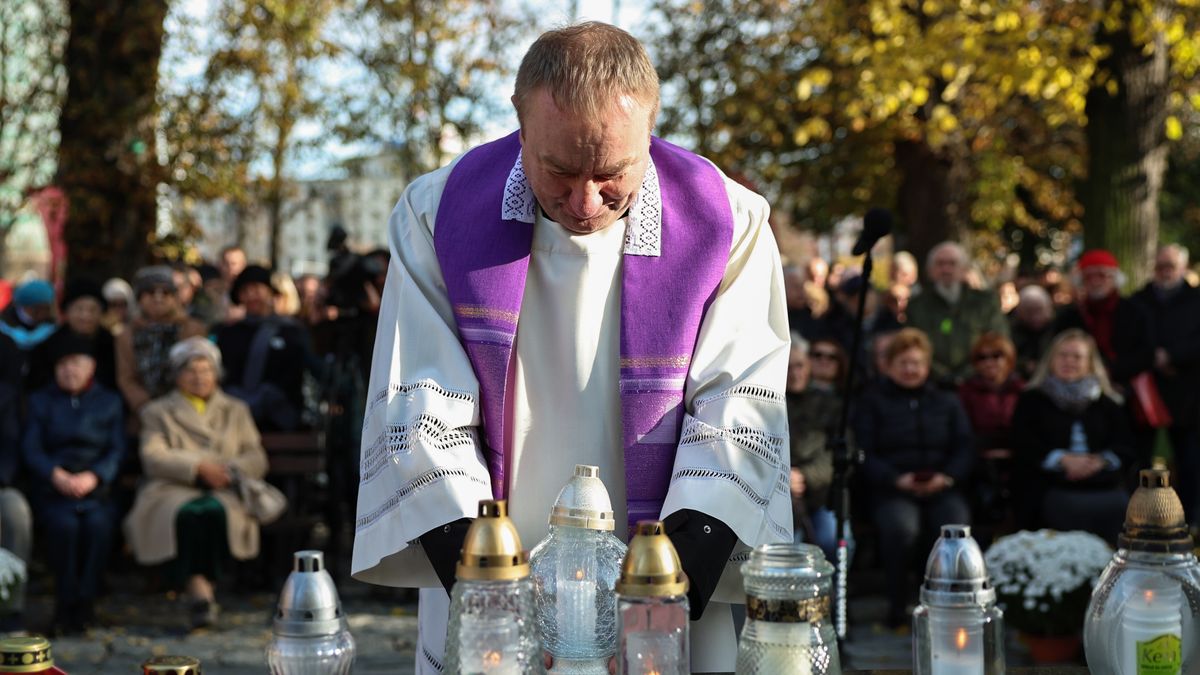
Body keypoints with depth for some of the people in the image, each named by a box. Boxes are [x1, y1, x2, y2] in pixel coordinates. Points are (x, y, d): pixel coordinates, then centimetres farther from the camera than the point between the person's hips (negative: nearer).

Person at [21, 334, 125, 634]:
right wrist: (57, 475, -15)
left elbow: (117, 449, 6)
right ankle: (67, 602, -21)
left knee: (99, 523, -33)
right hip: (52, 488, 0)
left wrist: (92, 477, -14)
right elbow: (30, 448, 5)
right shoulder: (41, 401, 18)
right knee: (63, 524, -33)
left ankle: (85, 601, -22)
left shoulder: (110, 401, 17)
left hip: (97, 487, 0)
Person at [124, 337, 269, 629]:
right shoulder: (157, 412, 21)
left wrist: (228, 469, -8)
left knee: (216, 512, -37)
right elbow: (153, 458, 2)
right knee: (186, 514, -39)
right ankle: (197, 587, -39)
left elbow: (257, 460, 14)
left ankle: (202, 589, -33)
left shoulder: (236, 411, 26)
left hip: (222, 493, 1)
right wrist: (198, 467, -12)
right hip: (173, 492, -1)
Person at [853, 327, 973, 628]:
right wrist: (897, 479, -13)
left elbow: (965, 447, 14)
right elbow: (864, 454, 4)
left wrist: (947, 477, -8)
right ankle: (897, 605, -21)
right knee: (902, 526, -37)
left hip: (942, 487, 2)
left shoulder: (947, 402, 25)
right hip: (892, 490, -2)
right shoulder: (872, 402, 16)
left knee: (956, 524, -33)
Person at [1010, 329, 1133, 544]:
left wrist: (1099, 461, -8)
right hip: (1052, 488, -2)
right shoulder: (1032, 401, 19)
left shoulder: (1107, 404, 26)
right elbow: (1024, 448, 5)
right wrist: (1063, 460, -10)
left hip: (1105, 486, 2)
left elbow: (1125, 448, 15)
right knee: (1073, 510, -36)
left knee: (1122, 508, -31)